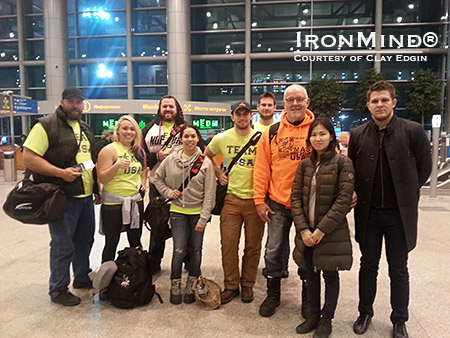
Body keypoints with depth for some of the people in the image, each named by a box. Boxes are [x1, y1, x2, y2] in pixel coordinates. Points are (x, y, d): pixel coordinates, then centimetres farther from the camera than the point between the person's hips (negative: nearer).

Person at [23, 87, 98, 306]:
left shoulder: (84, 128, 15)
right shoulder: (46, 125, -9)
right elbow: (28, 158, -15)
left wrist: (96, 187, 17)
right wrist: (61, 173, -23)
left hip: (86, 197, 8)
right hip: (63, 198, -7)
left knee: (85, 240, 19)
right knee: (63, 245, 3)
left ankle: (82, 278, 38)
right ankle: (58, 290, 21)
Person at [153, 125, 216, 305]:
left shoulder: (205, 162, -6)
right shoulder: (171, 160, 0)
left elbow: (209, 193, -7)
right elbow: (158, 178, 15)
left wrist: (204, 218, -10)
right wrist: (168, 192, -2)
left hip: (198, 213, 0)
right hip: (178, 212, 1)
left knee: (196, 250, 9)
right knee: (179, 250, -1)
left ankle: (191, 286, 27)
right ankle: (175, 286, 19)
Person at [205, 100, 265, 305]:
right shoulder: (222, 138, 3)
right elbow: (206, 156, 20)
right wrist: (218, 173, 9)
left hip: (255, 199, -1)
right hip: (232, 198, 1)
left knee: (253, 245, 9)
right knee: (228, 243, 4)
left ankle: (247, 284, 26)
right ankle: (231, 285, 20)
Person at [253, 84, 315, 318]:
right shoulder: (272, 133, 2)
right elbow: (262, 168, 3)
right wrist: (259, 200, -1)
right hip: (277, 203, 2)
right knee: (273, 250, 11)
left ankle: (308, 297, 33)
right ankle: (272, 294, 31)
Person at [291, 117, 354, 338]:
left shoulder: (343, 163, -7)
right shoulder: (304, 165, 5)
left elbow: (344, 200, -13)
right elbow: (295, 197, 2)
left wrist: (321, 229, -16)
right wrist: (303, 229, -9)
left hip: (332, 232, -4)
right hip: (307, 233, 4)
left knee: (330, 275, 11)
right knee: (311, 274, 15)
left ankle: (326, 319, 28)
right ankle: (313, 315, 33)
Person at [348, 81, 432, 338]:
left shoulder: (413, 131, -6)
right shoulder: (358, 135, 1)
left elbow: (424, 166, 1)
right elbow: (351, 170, 9)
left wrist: (407, 193, 2)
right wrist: (356, 195, -2)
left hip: (400, 213, -2)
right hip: (368, 212, 2)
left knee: (399, 270, 11)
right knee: (368, 265, 15)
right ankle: (365, 313, 32)